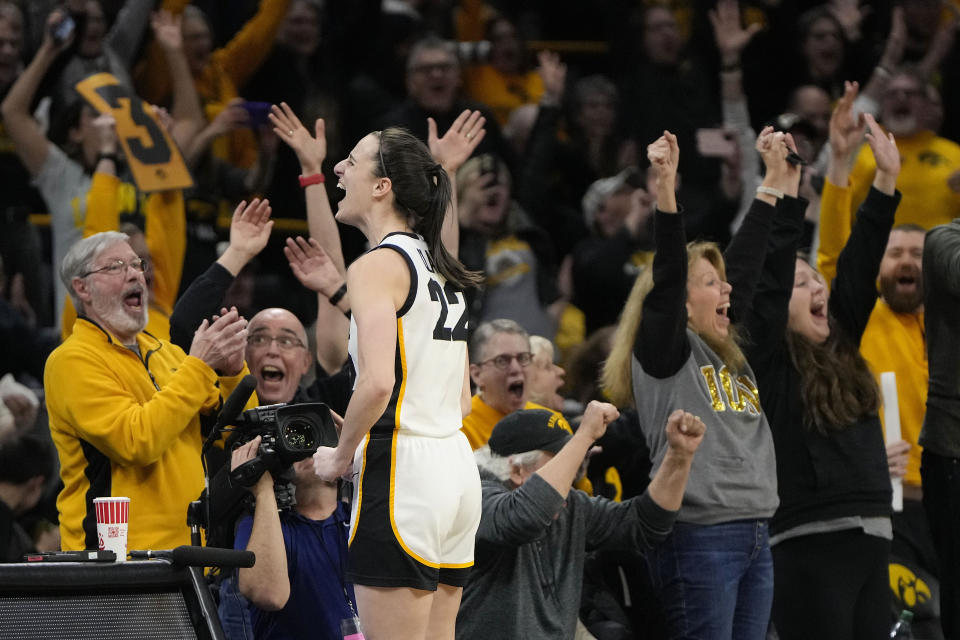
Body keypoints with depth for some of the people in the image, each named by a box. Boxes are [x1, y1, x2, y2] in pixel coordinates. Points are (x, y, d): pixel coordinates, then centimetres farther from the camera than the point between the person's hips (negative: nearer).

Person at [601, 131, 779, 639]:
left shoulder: (729, 353, 18)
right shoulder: (664, 350, -2)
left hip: (753, 539, 8)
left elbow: (746, 259, 22)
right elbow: (667, 274, -16)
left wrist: (774, 178, 24)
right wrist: (665, 185, -26)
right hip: (699, 539, -8)